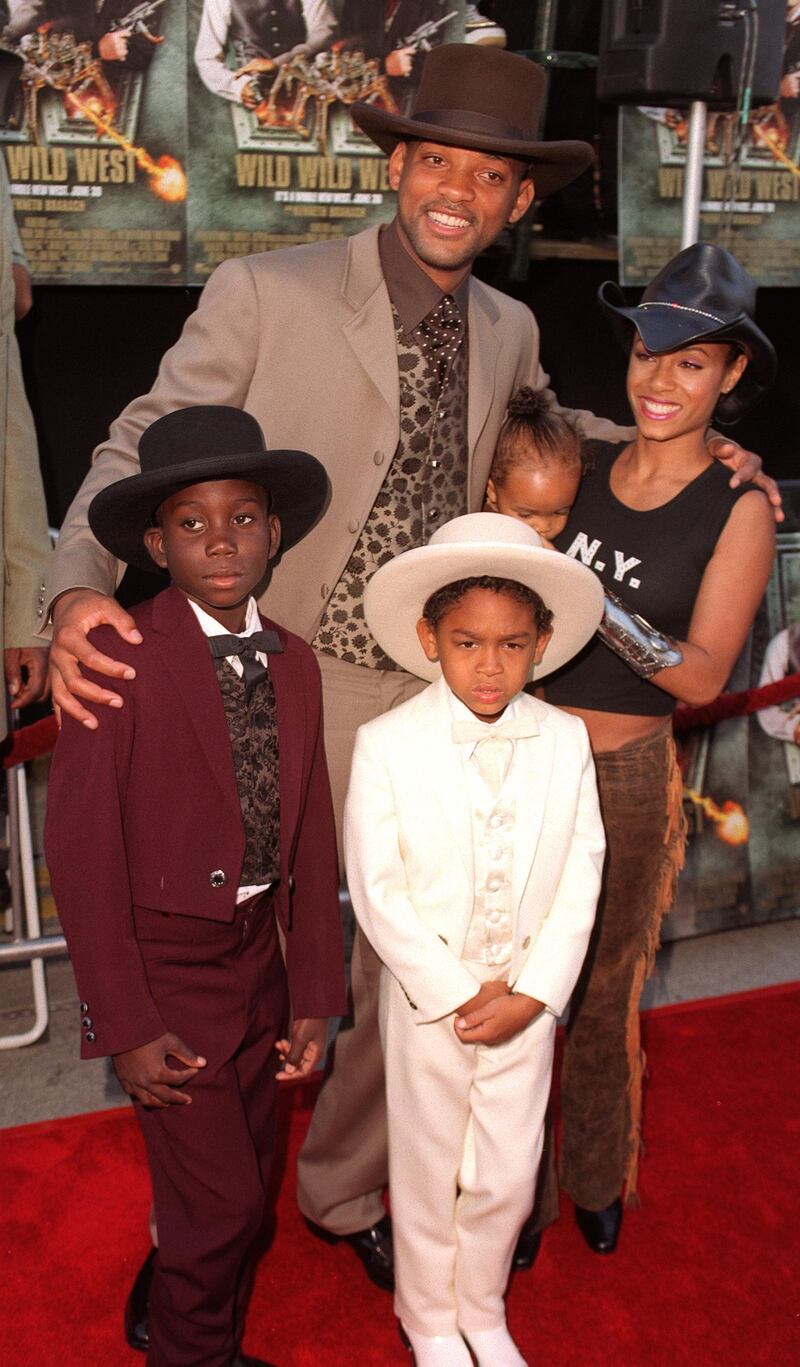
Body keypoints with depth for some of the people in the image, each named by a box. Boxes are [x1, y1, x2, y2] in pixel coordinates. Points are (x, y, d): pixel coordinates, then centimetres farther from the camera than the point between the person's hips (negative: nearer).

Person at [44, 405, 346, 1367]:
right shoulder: (119, 659, -16)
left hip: (261, 959, 6)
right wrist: (123, 1025, -14)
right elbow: (81, 849, -15)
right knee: (221, 1203, 3)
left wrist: (313, 997, 4)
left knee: (245, 1191, 20)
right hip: (165, 964, -5)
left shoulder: (294, 664, 1)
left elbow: (311, 838, 4)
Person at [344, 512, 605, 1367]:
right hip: (428, 1002, -2)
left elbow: (580, 879, -3)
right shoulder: (385, 745, -14)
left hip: (527, 1002, 2)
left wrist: (532, 993, -11)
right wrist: (459, 996, -14)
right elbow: (376, 890, -14)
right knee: (428, 1173, 16)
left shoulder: (565, 741, -6)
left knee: (507, 1177, 16)